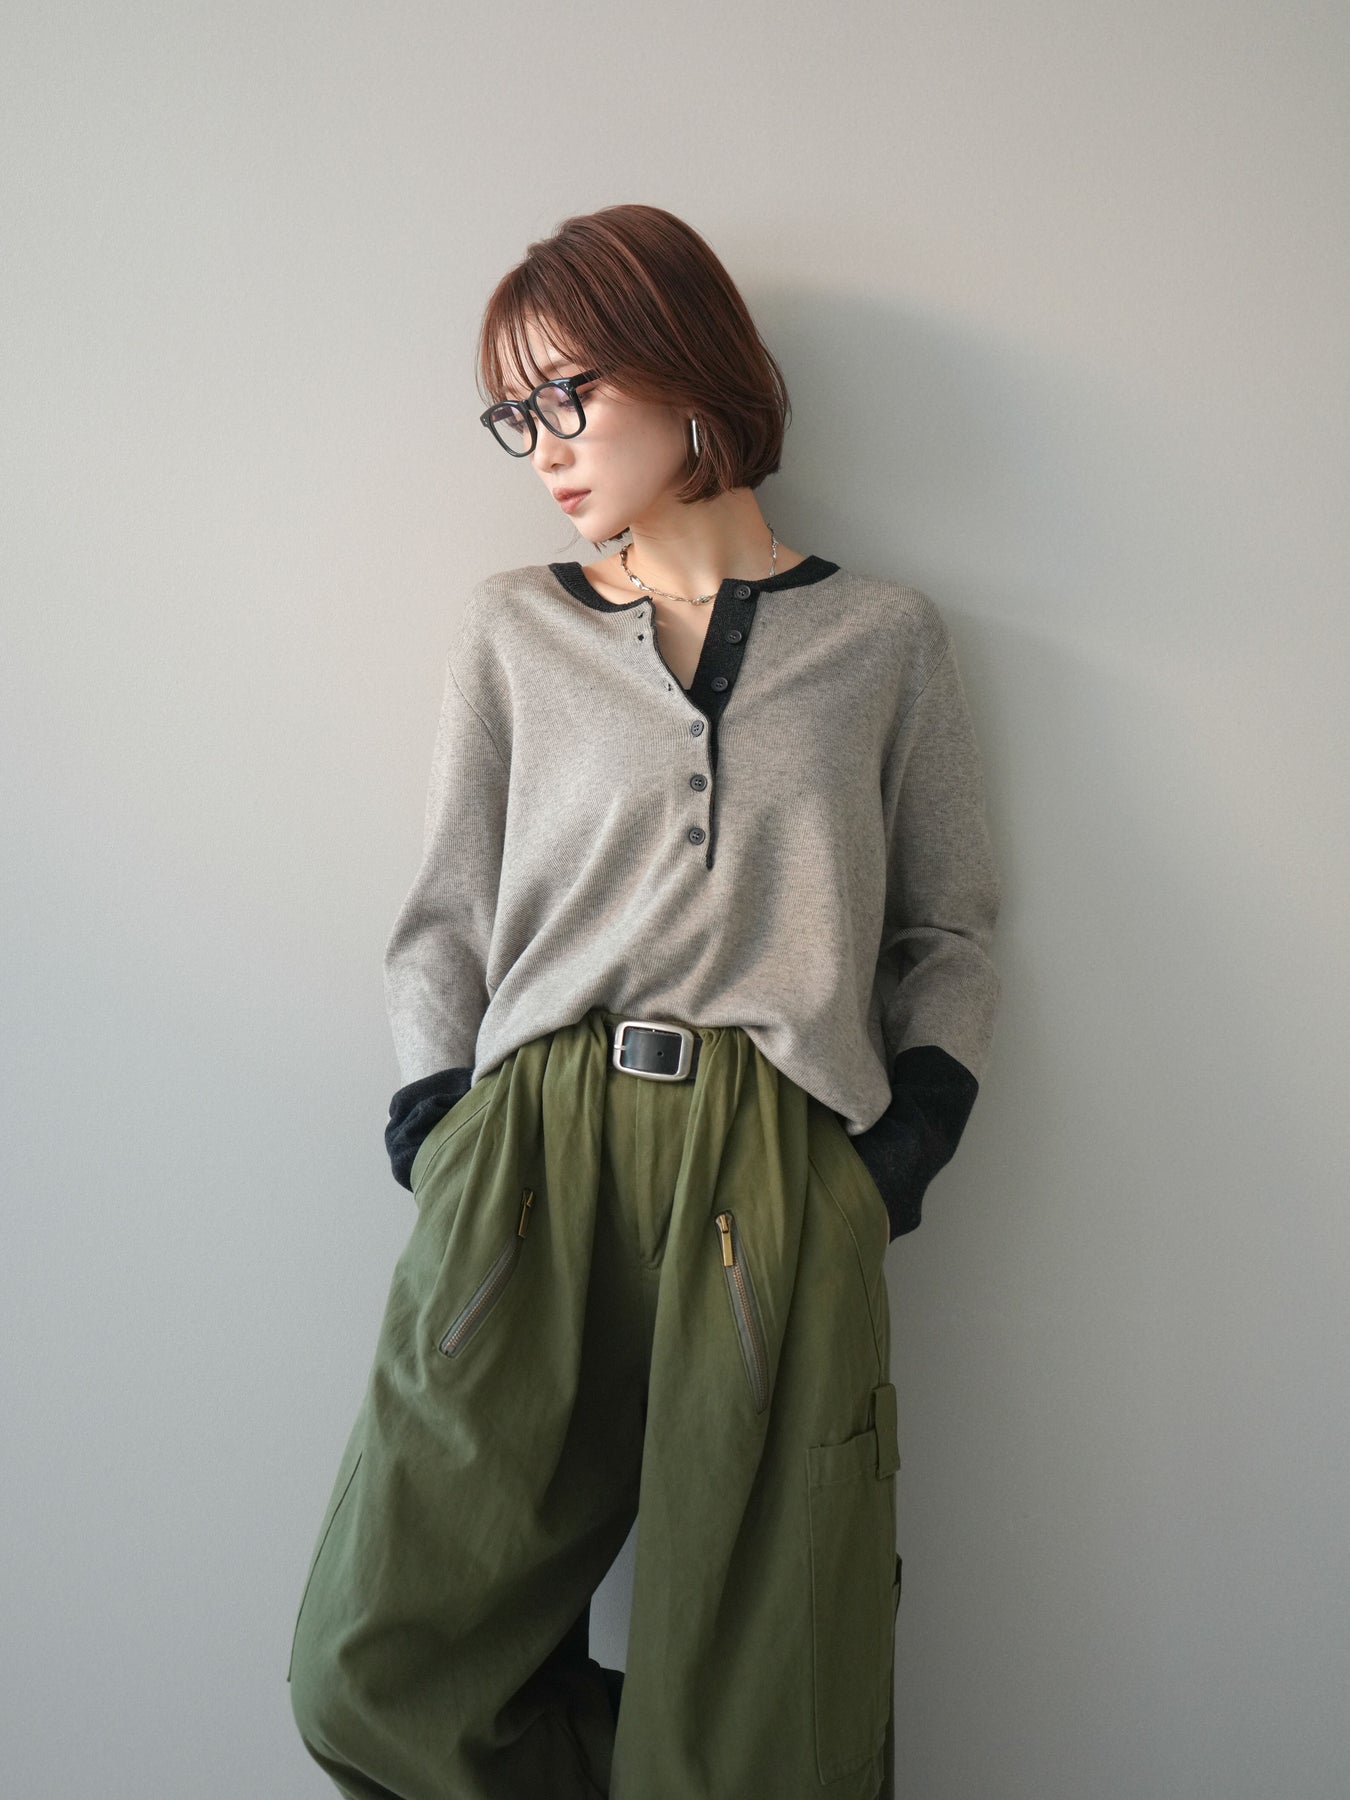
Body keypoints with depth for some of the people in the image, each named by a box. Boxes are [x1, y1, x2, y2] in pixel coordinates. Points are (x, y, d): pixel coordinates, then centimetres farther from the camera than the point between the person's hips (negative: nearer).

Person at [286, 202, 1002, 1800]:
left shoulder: (883, 639, 14)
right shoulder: (511, 630, 17)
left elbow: (950, 932, 16)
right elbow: (447, 918, 14)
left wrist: (910, 1135, 0)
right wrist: (440, 1135, 0)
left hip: (784, 1180, -1)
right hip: (524, 1154, 2)